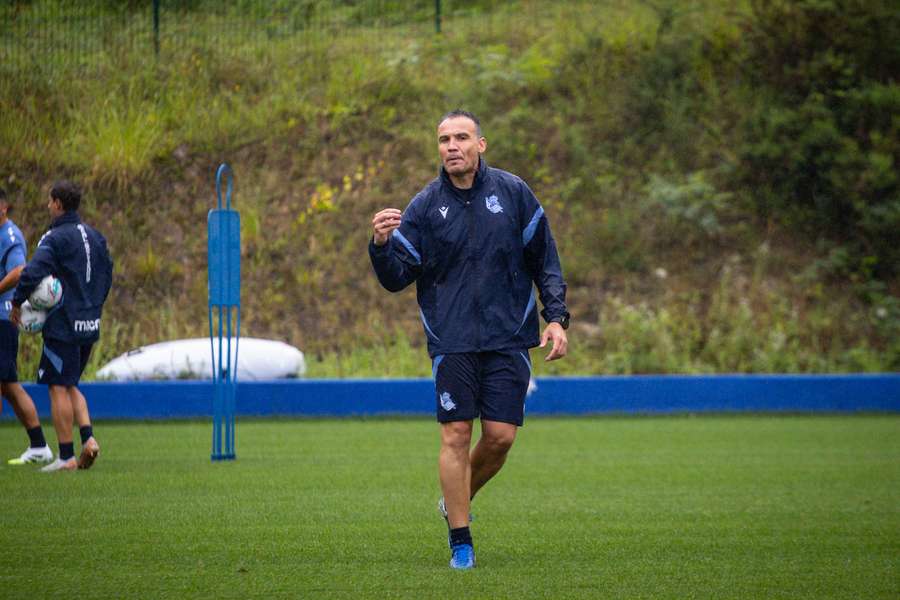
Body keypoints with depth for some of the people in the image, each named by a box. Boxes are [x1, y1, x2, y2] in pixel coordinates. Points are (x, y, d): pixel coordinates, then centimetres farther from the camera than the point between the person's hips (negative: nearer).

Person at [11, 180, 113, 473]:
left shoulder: (55, 238, -13)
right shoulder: (95, 237, 11)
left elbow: (31, 273, -25)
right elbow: (107, 275, 17)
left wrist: (17, 304, -12)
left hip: (62, 327, -8)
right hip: (90, 326, 8)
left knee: (59, 388, -2)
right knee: (71, 386, 19)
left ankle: (66, 457, -2)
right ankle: (88, 439, 1)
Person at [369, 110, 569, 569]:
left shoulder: (513, 193, 2)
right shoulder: (426, 206, 1)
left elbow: (545, 260, 8)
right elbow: (397, 278, -1)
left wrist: (556, 317, 1)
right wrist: (381, 245, -20)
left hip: (508, 337, 1)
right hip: (451, 340, -1)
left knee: (501, 436, -3)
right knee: (455, 436, -5)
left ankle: (458, 500, 26)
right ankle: (460, 542, 4)